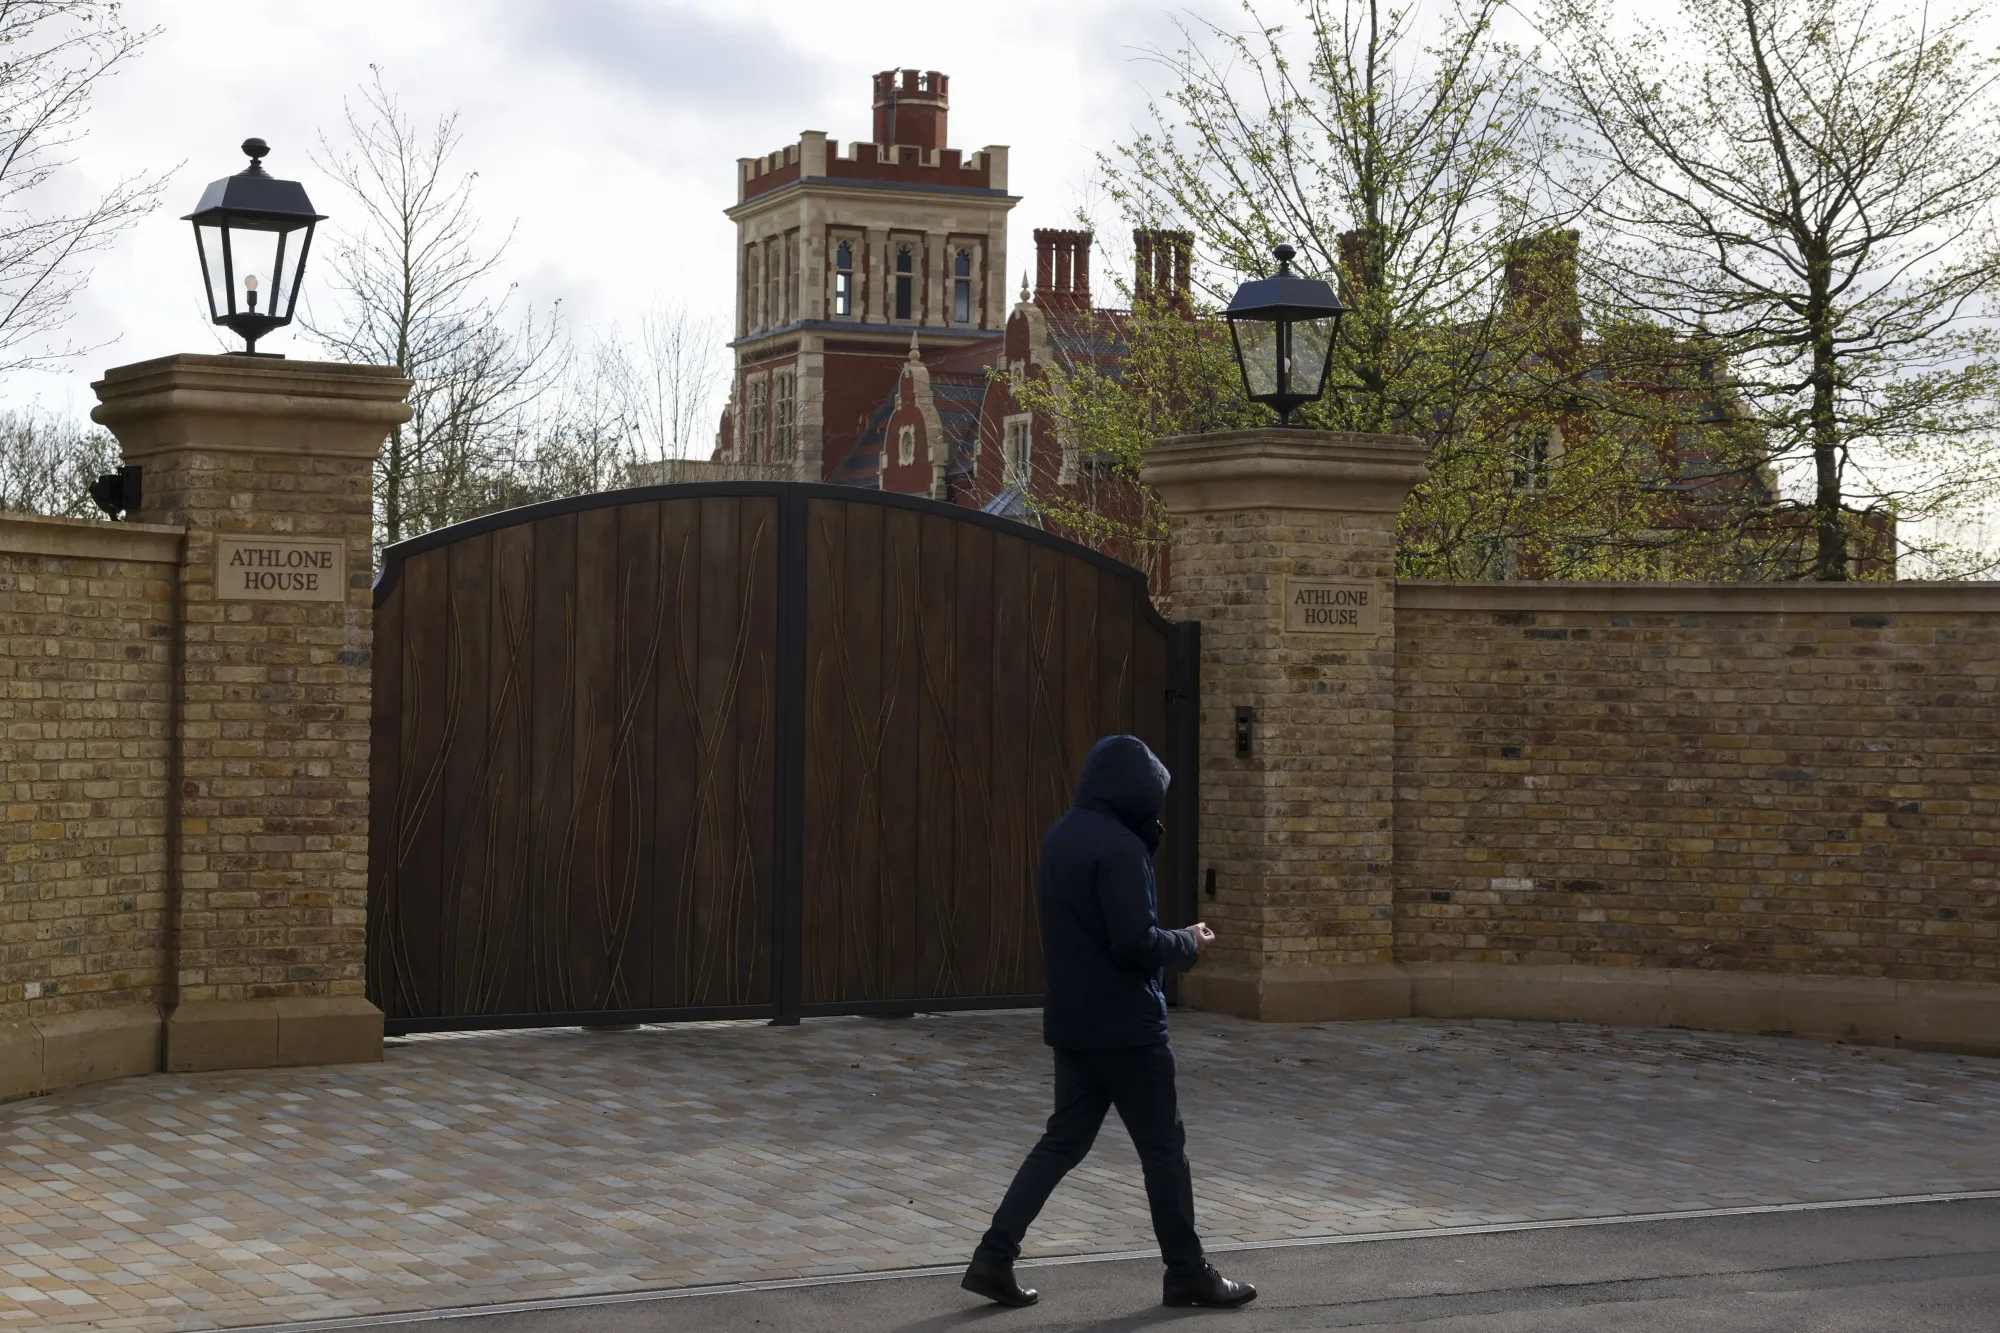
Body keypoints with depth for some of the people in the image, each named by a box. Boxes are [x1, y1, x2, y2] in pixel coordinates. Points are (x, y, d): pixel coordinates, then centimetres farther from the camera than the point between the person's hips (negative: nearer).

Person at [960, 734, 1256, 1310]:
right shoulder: (1118, 847, -20)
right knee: (1163, 1146, 4)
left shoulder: (1061, 838, 9)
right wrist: (1189, 943, -6)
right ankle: (1187, 1274, 14)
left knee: (1064, 1139, 12)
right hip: (1124, 1025, -8)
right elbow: (1135, 941, -23)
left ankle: (995, 1257, 5)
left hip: (1072, 1021, 8)